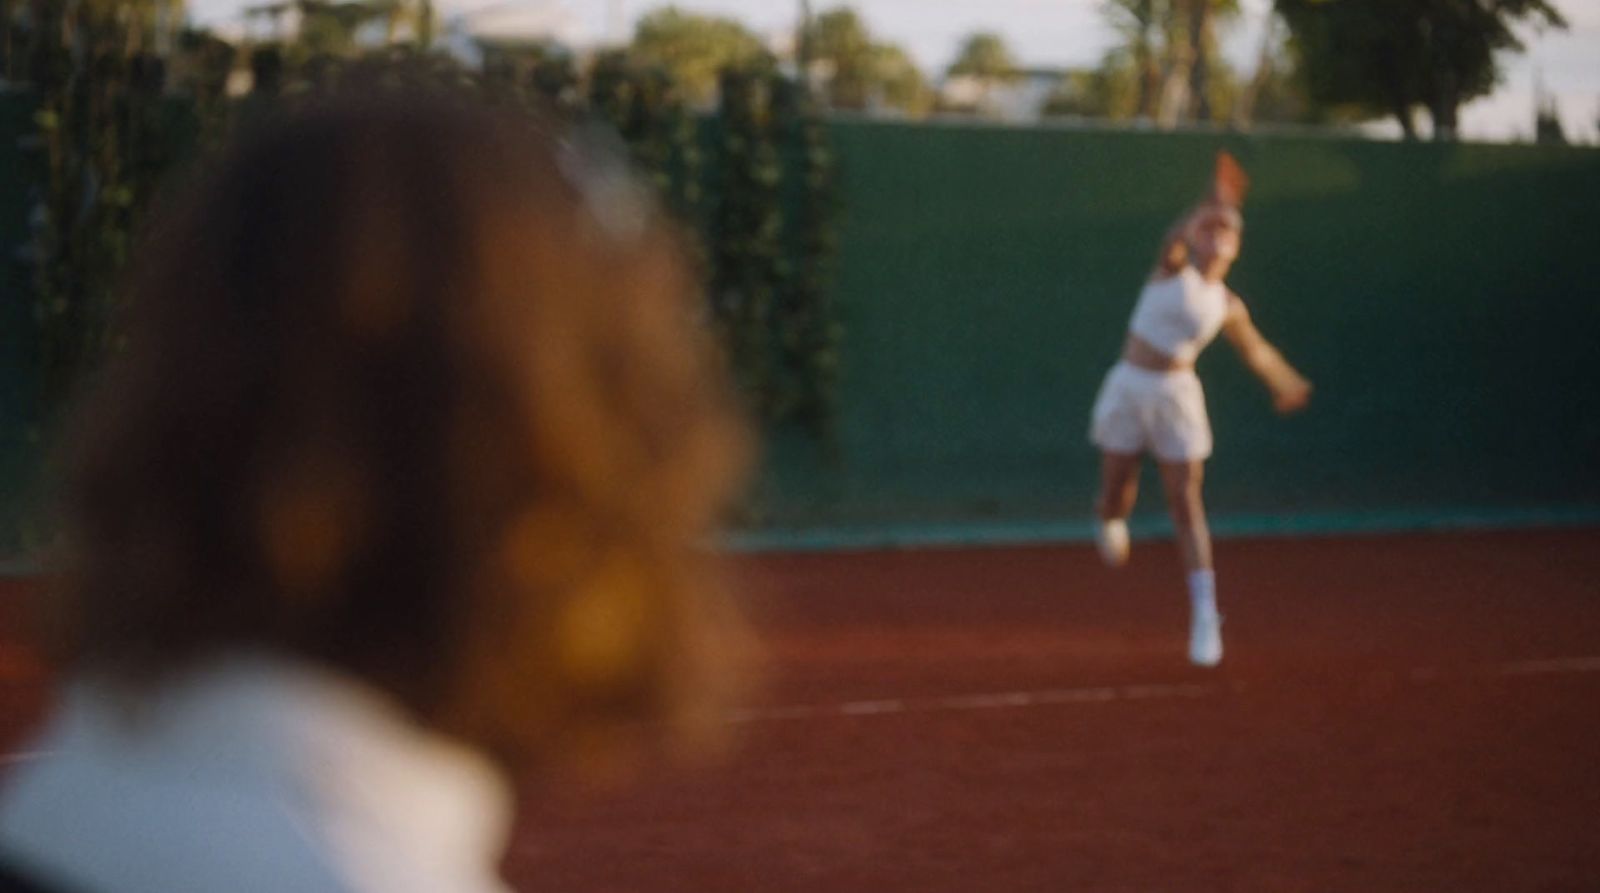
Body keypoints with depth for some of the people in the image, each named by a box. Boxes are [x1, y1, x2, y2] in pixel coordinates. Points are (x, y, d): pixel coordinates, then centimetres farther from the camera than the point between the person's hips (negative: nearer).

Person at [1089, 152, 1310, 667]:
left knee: (1186, 505, -7)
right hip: (1128, 389, -1)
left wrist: (1285, 382, 35)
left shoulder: (1227, 307, 4)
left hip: (1177, 397, 1)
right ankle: (1110, 520, 45)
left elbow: (1254, 350, 23)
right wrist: (1211, 206, -47)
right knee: (1118, 497, 5)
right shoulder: (1173, 269, -5)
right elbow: (1177, 238, -29)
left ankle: (1205, 615, -7)